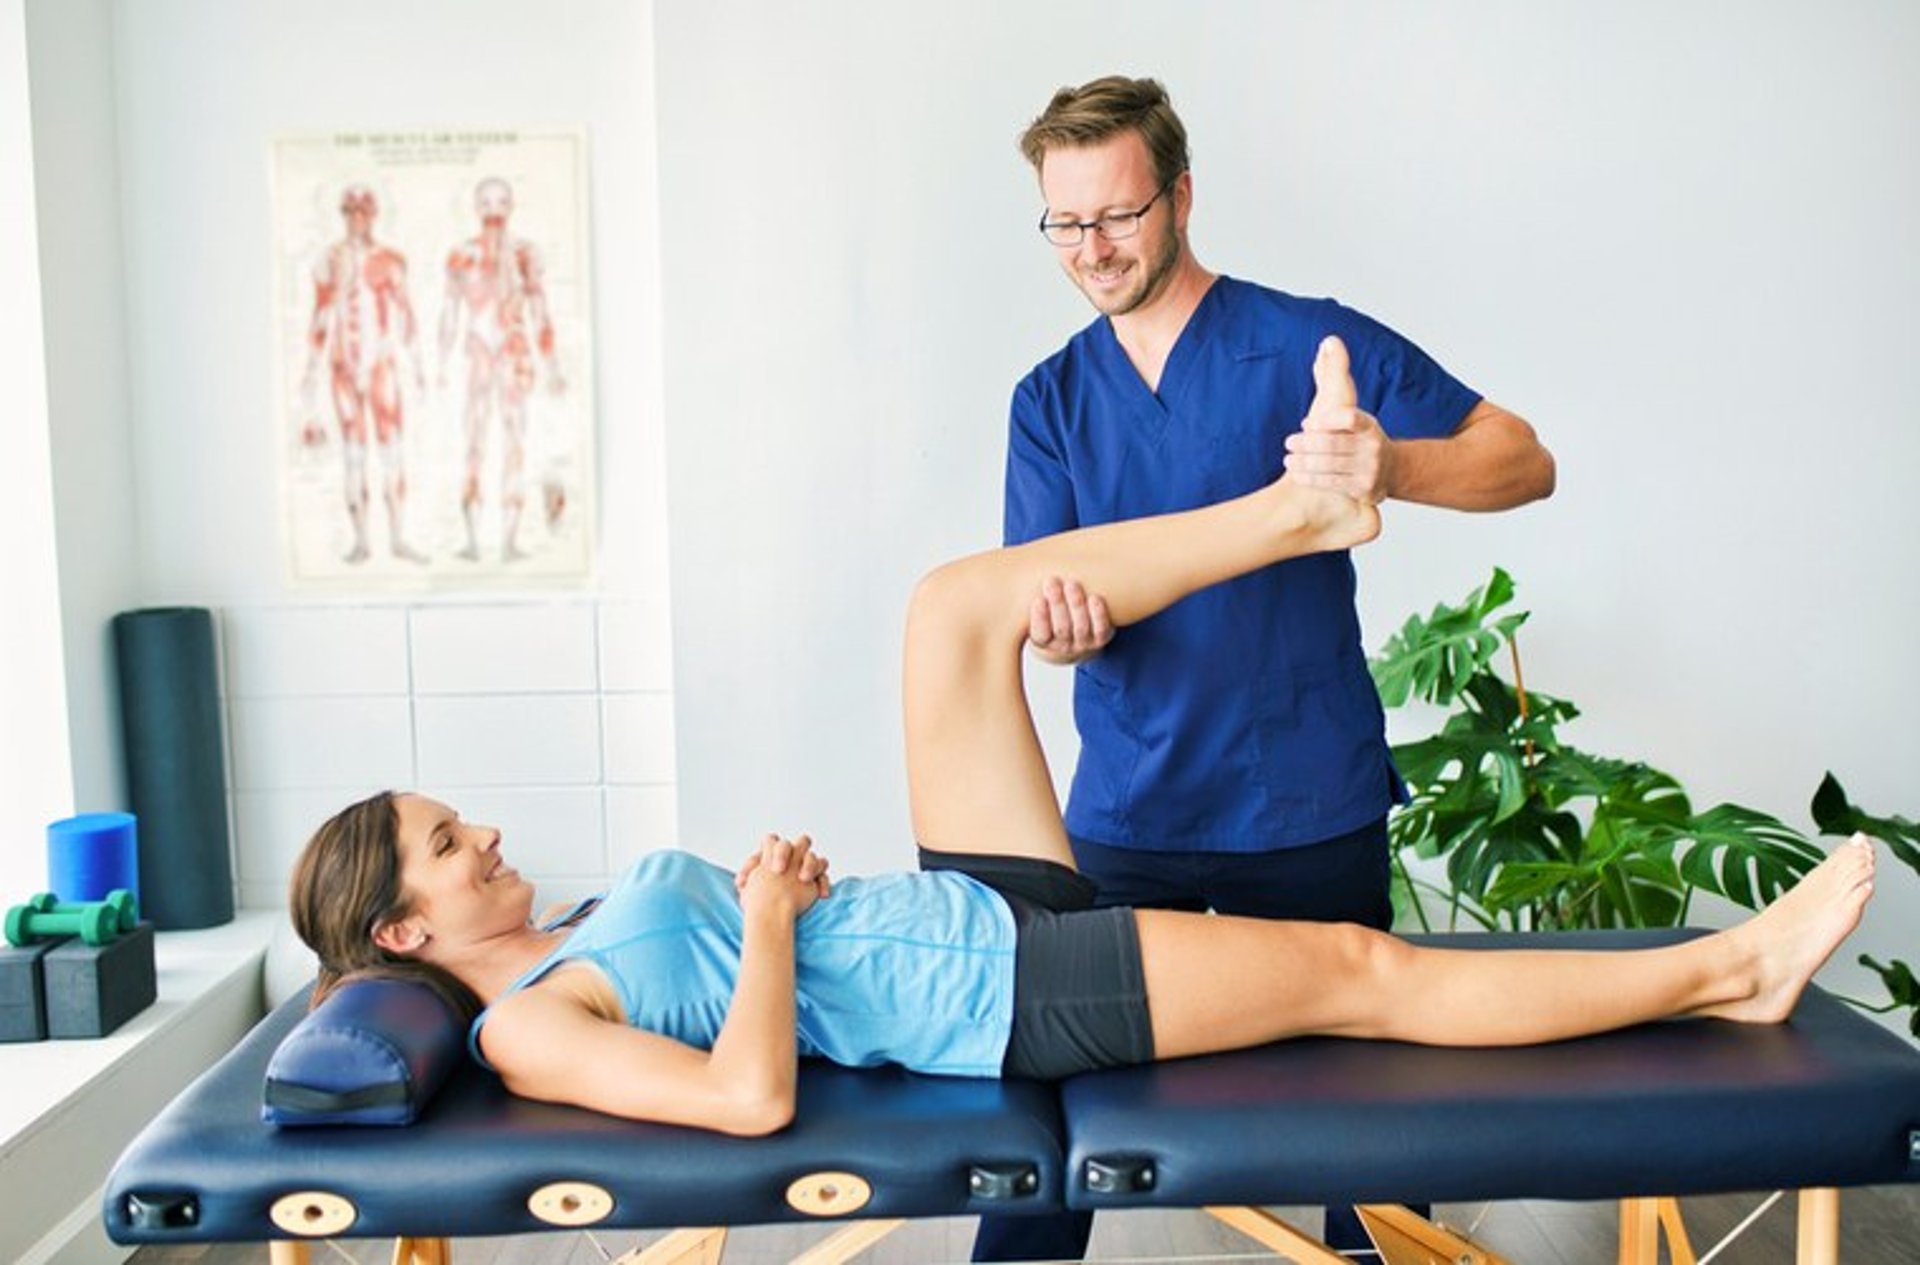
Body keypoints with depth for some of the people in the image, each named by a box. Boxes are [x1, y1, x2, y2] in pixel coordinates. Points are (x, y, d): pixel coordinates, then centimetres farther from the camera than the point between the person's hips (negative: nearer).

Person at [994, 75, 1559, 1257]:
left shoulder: (1310, 344, -4)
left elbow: (1524, 460, -8)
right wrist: (1066, 624, -24)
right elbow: (1042, 603, 1)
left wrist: (1389, 465, -29)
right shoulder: (1051, 397, 8)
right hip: (1125, 813, 3)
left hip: (1310, 809, -2)